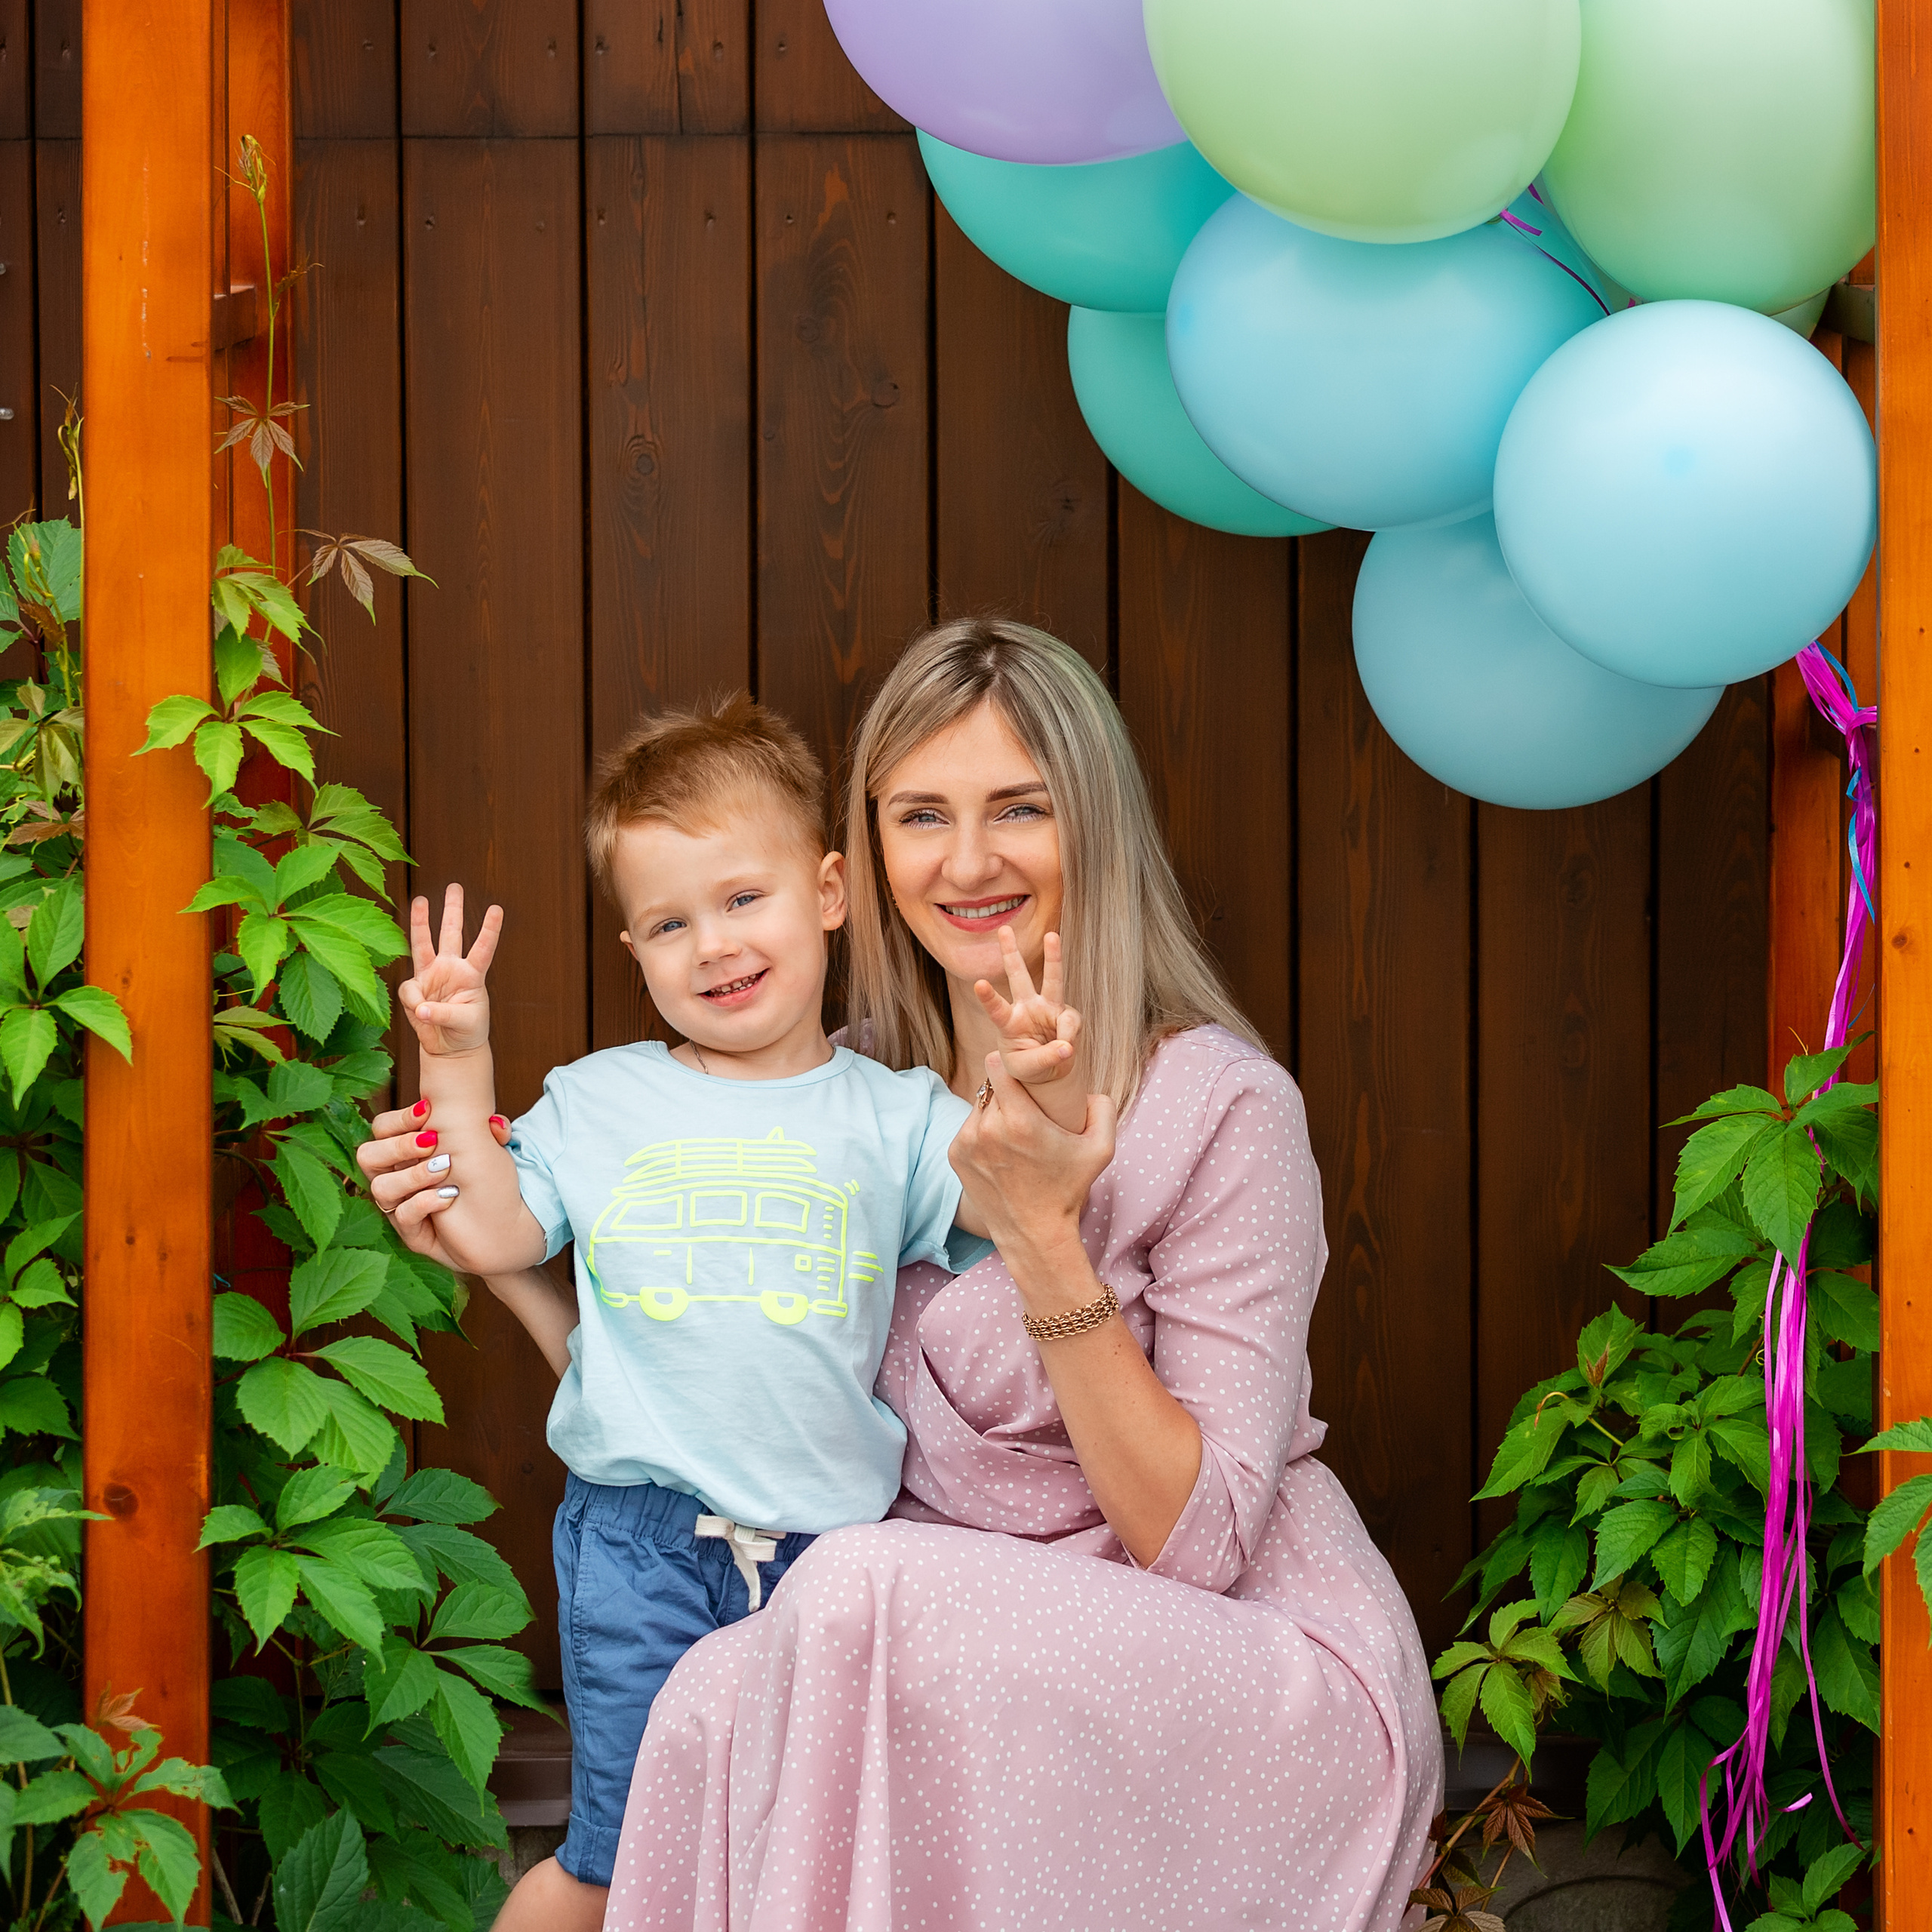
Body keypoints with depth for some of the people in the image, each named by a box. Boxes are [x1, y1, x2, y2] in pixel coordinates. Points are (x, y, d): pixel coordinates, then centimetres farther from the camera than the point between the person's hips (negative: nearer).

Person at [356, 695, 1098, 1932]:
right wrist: (457, 1064, 4)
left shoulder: (890, 1114, 7)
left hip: (828, 1549, 1)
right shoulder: (596, 1103, 10)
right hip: (643, 1546, -1)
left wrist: (1045, 1087, -21)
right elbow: (494, 1233, 7)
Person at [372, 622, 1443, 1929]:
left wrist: (1044, 1241, -25)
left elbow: (1195, 1545, -16)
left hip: (1264, 1667, -4)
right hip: (980, 1652, 4)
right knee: (720, 1702, -28)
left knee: (861, 1598, -30)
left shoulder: (1222, 1108, -12)